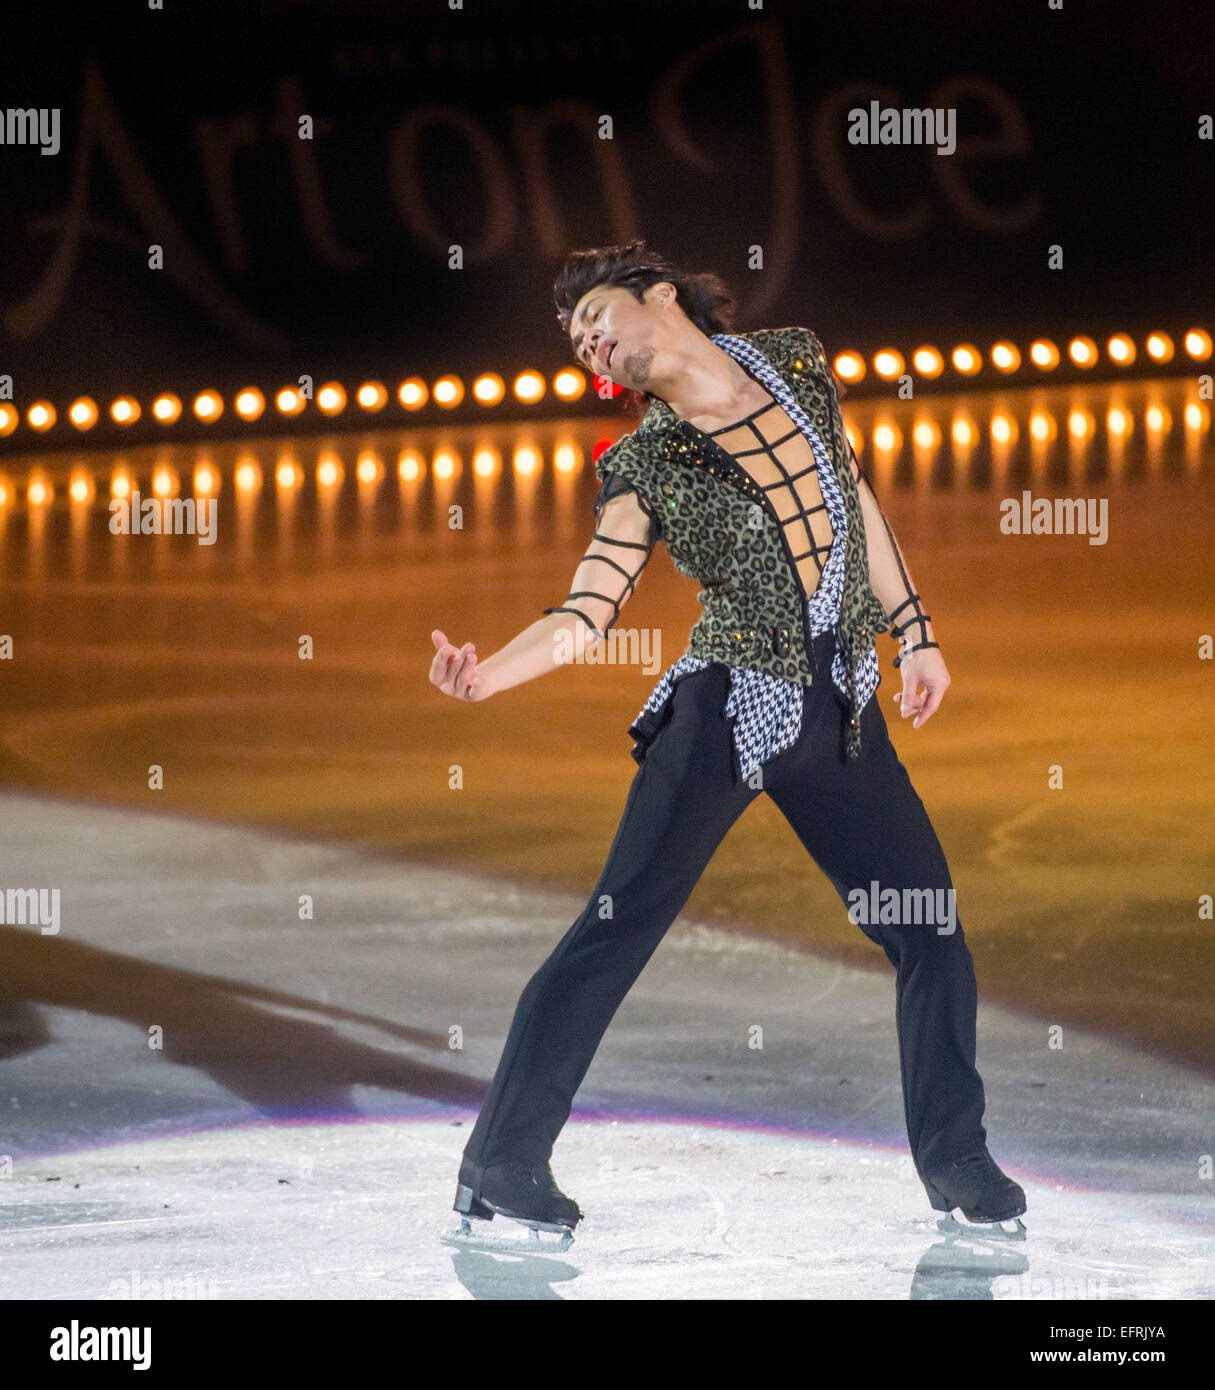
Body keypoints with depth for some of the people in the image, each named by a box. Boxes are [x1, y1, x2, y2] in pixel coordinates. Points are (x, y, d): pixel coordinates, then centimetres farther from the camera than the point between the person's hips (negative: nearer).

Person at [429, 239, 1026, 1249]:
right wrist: (485, 675, -25)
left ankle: (957, 1165, 22)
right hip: (728, 710, -3)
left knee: (932, 932, 4)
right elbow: (586, 615, -8)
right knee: (615, 932, -7)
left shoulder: (797, 364, 6)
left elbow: (855, 500, 17)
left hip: (842, 710, 3)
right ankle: (501, 1169, 1)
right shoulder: (644, 466, -3)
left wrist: (915, 632, 15)